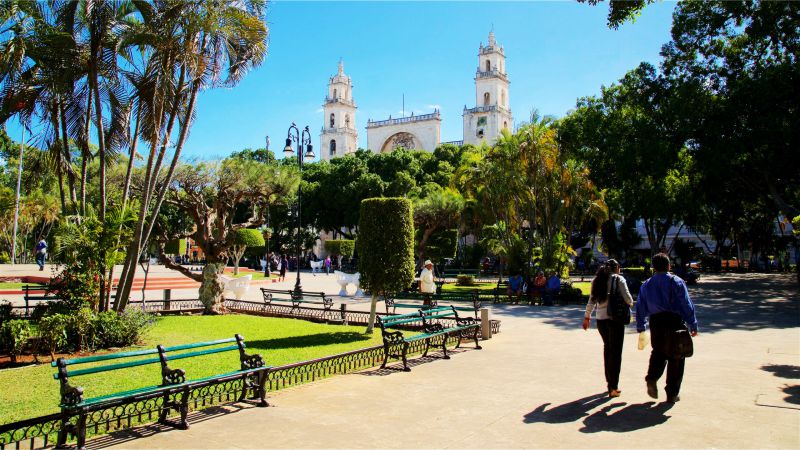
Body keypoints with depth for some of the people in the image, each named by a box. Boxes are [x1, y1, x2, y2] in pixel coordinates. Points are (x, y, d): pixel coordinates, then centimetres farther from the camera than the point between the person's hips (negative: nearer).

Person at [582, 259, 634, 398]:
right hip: (615, 318, -5)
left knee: (607, 348, 20)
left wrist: (587, 317, 18)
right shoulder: (618, 279, -4)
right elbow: (627, 298, -10)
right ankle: (613, 387, 1)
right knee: (616, 351, 1)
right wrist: (630, 304, 12)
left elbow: (591, 300, 11)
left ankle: (609, 381, 25)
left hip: (600, 318, 5)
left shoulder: (597, 280, 10)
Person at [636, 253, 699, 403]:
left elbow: (640, 307, 12)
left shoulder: (646, 285, 9)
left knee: (658, 352, 20)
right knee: (676, 357, 6)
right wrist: (693, 325, 0)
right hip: (675, 321, -3)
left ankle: (652, 378, -3)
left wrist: (640, 327, 20)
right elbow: (686, 304, -5)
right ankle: (672, 393, 10)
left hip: (655, 322, 3)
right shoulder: (676, 281, -2)